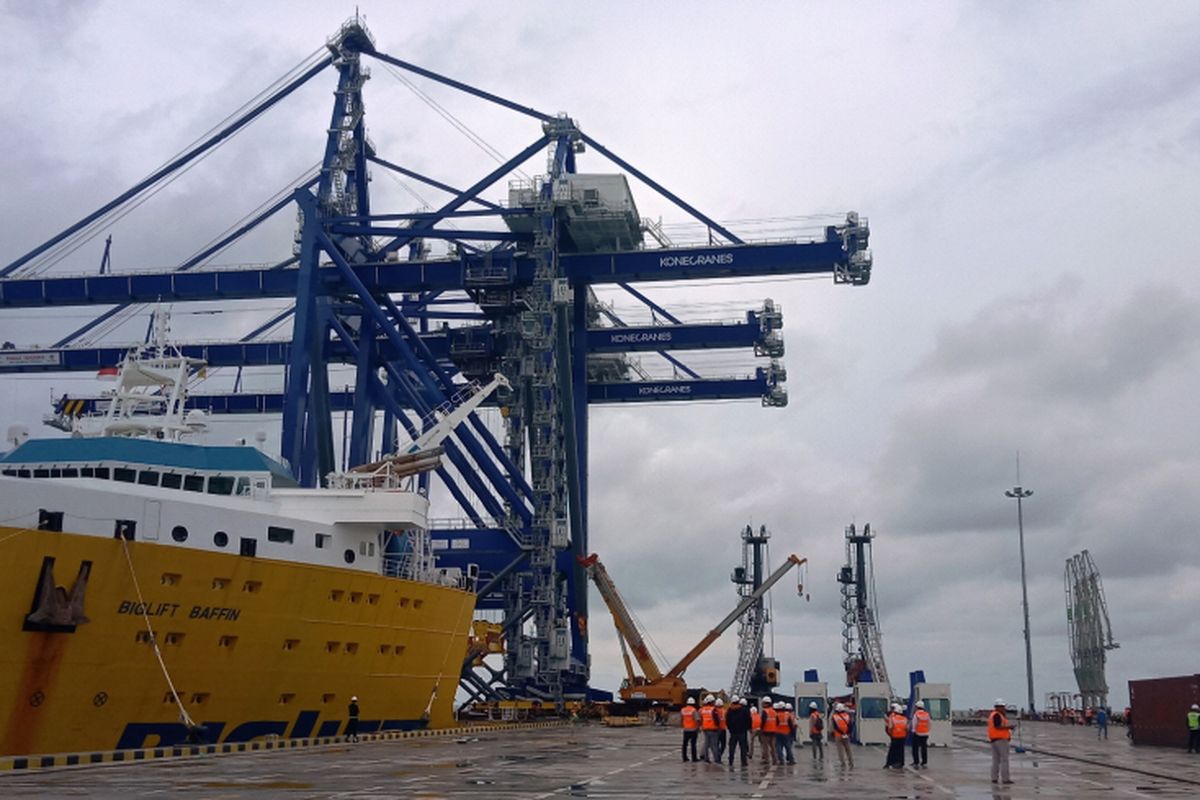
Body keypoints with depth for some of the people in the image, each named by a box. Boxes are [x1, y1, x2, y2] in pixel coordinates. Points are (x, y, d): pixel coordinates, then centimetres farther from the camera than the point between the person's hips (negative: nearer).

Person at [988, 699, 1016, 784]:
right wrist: (1009, 727, -16)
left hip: (994, 740, 10)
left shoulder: (992, 715, 17)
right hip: (1001, 739, -10)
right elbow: (998, 727, -23)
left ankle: (994, 778, 8)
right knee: (1004, 759, -7)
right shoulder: (997, 715, -14)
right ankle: (1005, 779, -10)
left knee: (996, 760, 10)